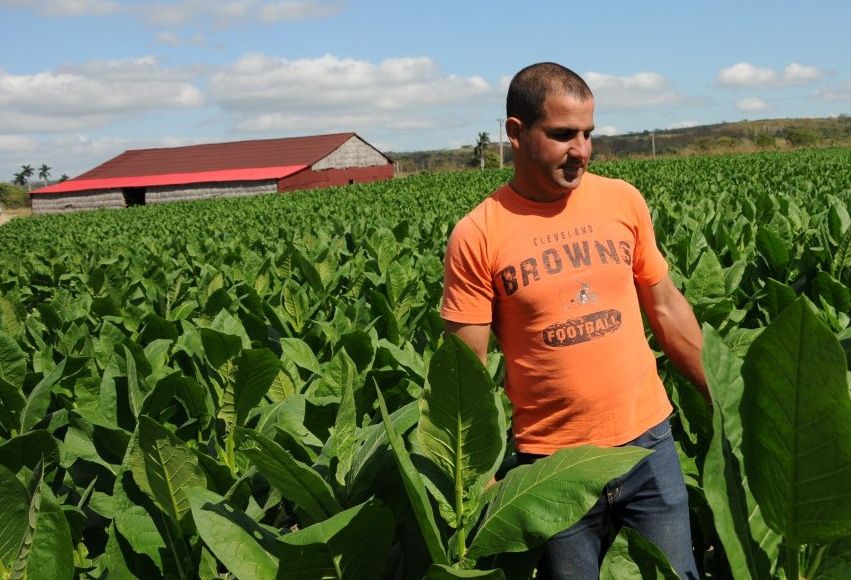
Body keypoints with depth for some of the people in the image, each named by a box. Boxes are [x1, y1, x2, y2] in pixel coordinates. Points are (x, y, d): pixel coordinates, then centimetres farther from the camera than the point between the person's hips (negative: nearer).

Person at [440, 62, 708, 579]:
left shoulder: (624, 200, -1)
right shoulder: (476, 235, -11)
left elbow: (666, 307, 10)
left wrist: (721, 398, 13)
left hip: (649, 438, 3)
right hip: (552, 460, -2)